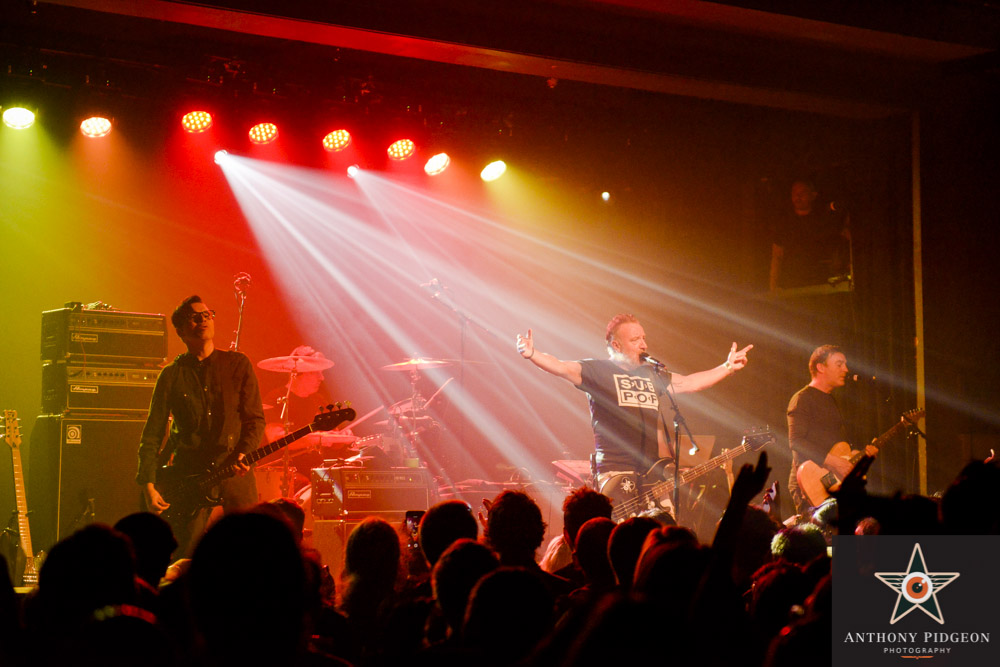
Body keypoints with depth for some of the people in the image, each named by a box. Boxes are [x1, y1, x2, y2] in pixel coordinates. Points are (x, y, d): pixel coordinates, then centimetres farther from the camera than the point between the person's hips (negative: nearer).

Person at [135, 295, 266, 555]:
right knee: (188, 562, -3)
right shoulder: (172, 375, 6)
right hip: (187, 475, 0)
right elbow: (152, 435, 5)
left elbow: (255, 418, 6)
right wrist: (148, 484, -5)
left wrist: (244, 454, -12)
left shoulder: (238, 365, 8)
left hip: (235, 471, 0)